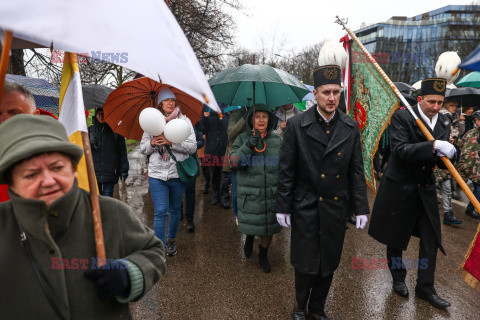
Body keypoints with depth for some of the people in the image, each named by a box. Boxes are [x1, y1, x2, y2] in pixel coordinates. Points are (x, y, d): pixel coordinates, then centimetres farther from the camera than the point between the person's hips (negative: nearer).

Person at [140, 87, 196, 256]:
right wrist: (152, 143, -11)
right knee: (160, 212, -3)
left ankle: (171, 239, 36)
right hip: (157, 174, 0)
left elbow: (192, 146, -8)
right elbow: (143, 148, 11)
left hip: (178, 173, 0)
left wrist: (171, 142, -18)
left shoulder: (185, 121, 2)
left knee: (175, 210, 14)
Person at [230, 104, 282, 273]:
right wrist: (247, 147, -26)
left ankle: (263, 255, 34)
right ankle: (249, 238, 44)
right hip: (250, 193, -2)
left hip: (272, 192, 2)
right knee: (250, 223, 6)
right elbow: (233, 162, -12)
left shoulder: (277, 140, 6)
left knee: (269, 224, 9)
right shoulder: (242, 139, -1)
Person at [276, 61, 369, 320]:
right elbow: (286, 170, -6)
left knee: (329, 264, 15)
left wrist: (361, 208, 3)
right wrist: (283, 207, -5)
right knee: (305, 263, 7)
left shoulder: (351, 127, 2)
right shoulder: (296, 125, -8)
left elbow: (357, 170, 5)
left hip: (337, 208, 3)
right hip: (305, 208, -3)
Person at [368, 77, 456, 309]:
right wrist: (433, 146, -36)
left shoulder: (443, 123, 4)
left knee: (431, 240, 8)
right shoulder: (401, 117, -14)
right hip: (399, 188, -5)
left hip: (425, 190, 5)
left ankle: (425, 288, 26)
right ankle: (398, 279, 35)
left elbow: (441, 162, 5)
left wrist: (446, 154, -18)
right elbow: (400, 150, -27)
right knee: (395, 238, 12)